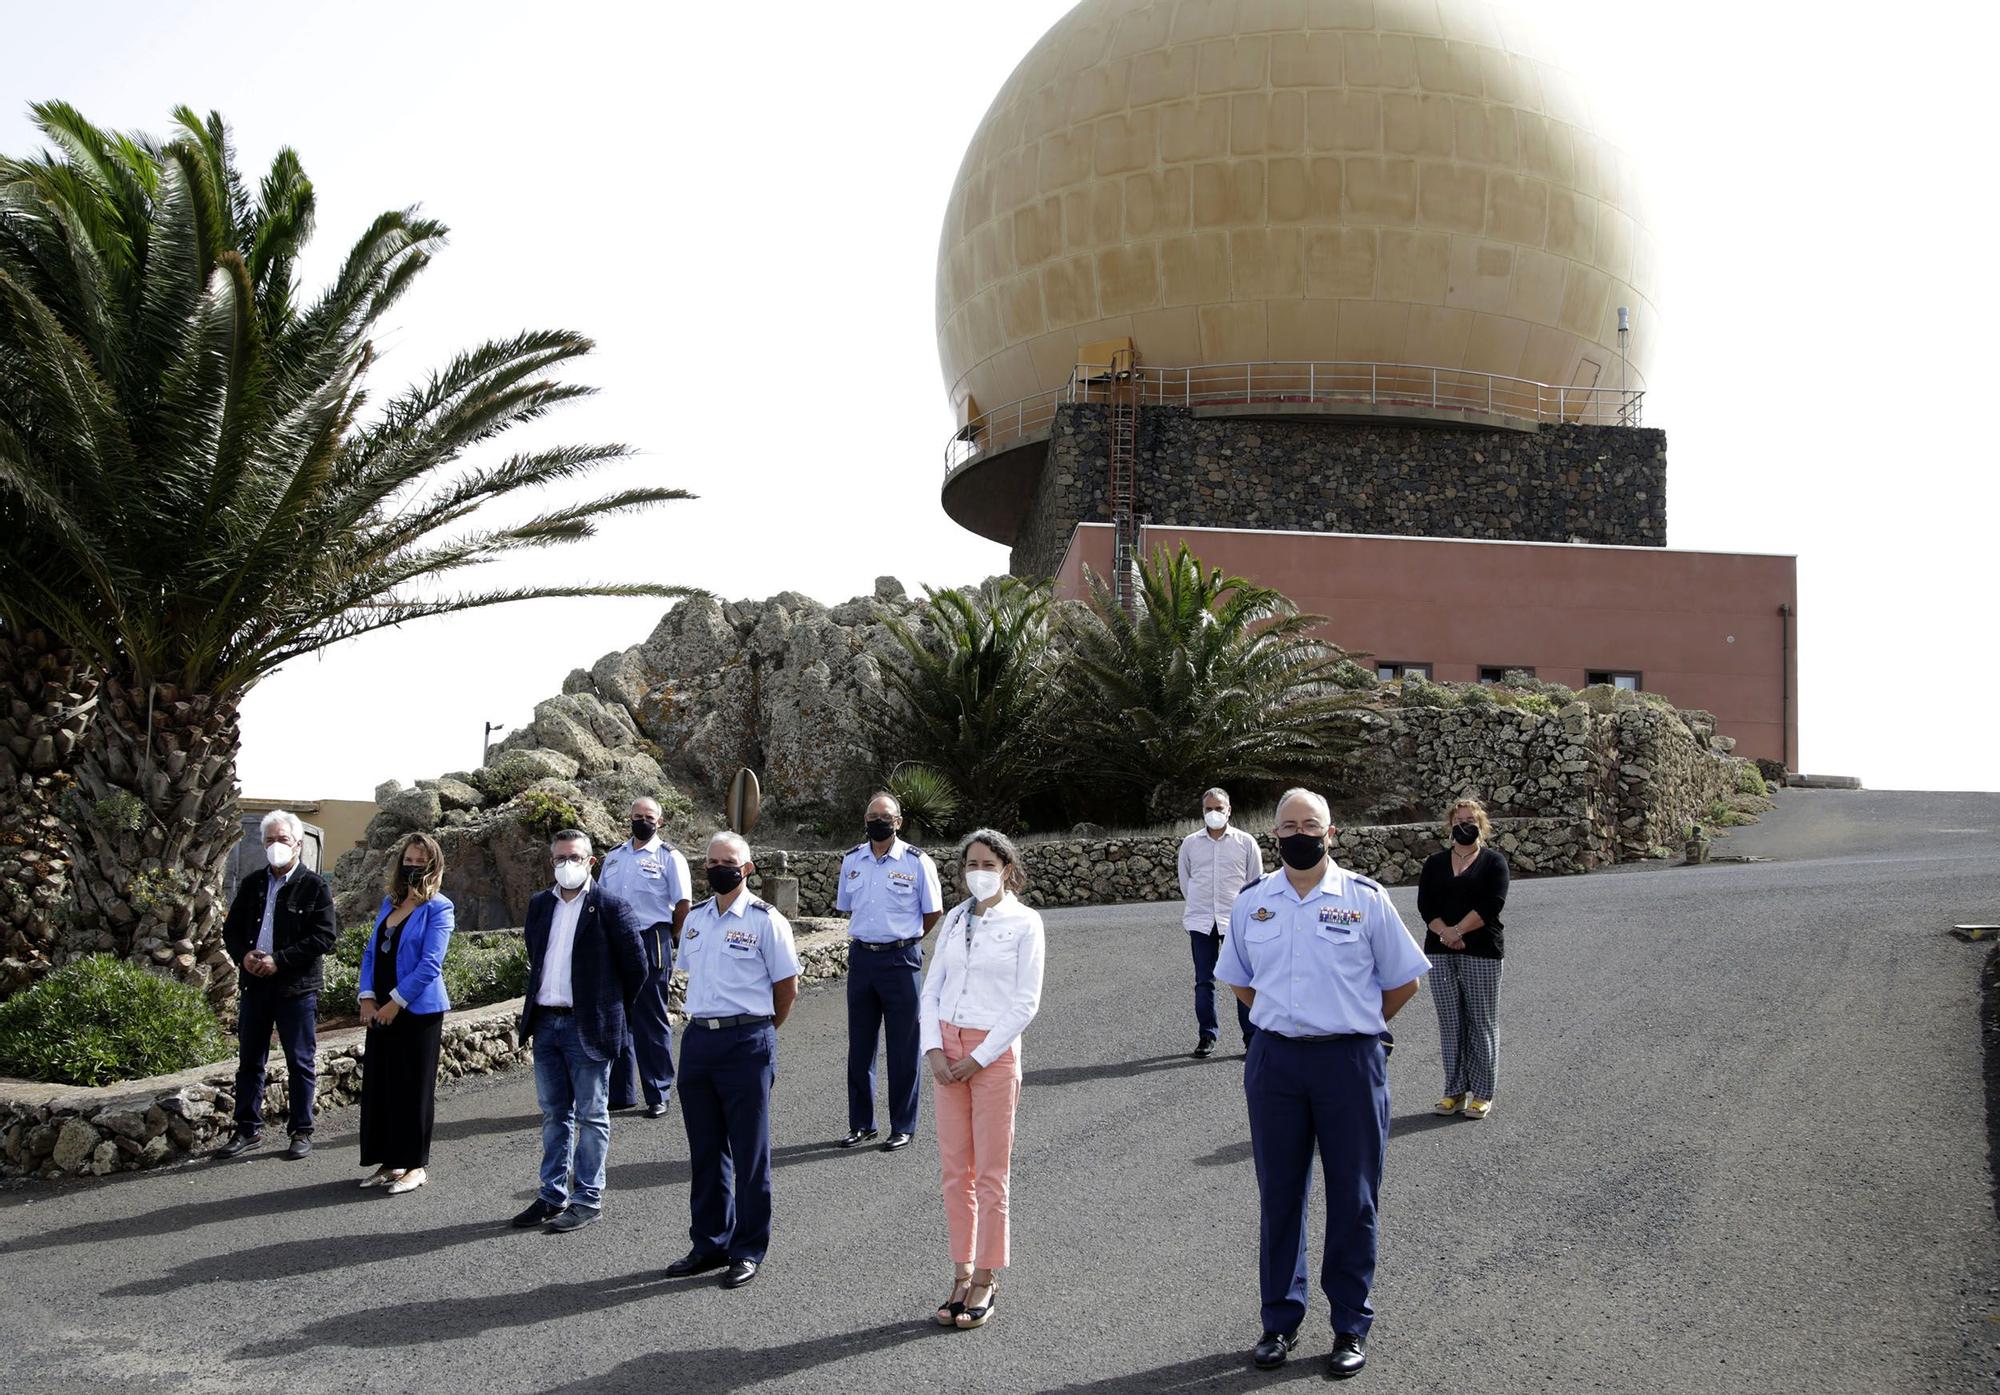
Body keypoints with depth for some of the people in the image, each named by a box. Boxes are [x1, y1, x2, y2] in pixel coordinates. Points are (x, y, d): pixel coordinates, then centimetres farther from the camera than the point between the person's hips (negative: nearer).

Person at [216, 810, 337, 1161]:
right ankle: (248, 1129, 22)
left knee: (300, 1062, 3)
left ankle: (302, 1132, 12)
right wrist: (244, 955, -8)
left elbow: (323, 939, -11)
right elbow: (231, 929, 13)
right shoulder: (252, 884, 11)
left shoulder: (314, 887, -4)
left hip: (297, 987, -5)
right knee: (249, 1061, 11)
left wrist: (278, 960, -17)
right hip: (255, 984, 5)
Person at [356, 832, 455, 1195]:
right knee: (378, 1082, 8)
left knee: (414, 1086, 0)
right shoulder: (389, 901, 13)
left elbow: (430, 963, -15)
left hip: (418, 1010, -7)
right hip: (381, 1010, 7)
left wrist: (396, 1002, -14)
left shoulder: (438, 908, -8)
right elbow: (371, 951, 13)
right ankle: (389, 1161, 19)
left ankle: (416, 1165, 9)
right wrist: (367, 997, 0)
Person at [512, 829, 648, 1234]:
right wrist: (536, 1005, 16)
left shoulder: (610, 908, -10)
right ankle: (552, 1195, 23)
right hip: (545, 1022, 6)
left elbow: (635, 966, -6)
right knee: (554, 1114, 14)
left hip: (587, 1026, -6)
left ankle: (588, 1200, 10)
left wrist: (612, 1010, 1)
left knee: (591, 1116, 3)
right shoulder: (540, 905, 9)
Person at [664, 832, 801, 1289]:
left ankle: (748, 1251, 11)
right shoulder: (695, 919, 12)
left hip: (747, 1043, -6)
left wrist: (761, 1028, 5)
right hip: (698, 1039, 6)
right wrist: (707, 1017, 15)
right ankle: (709, 1244, 23)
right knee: (705, 1150, 12)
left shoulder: (765, 921, -6)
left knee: (749, 1152, 2)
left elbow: (788, 986, -3)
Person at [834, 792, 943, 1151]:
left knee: (903, 1049, 1)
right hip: (861, 957, 4)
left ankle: (903, 1128, 10)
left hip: (901, 959, -4)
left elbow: (933, 912, 3)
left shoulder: (917, 862, -5)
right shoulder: (851, 861, 7)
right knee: (859, 1046, 10)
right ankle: (861, 1124, 20)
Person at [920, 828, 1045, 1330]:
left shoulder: (1023, 923, -5)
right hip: (947, 1049, 5)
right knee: (955, 1172, 8)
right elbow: (932, 989, 10)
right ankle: (962, 1274, 17)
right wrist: (934, 1049, -4)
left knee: (990, 1175, 1)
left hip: (994, 1053, -5)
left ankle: (986, 1281, 10)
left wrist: (980, 1059, -11)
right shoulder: (955, 919, 9)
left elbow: (1025, 1003, -8)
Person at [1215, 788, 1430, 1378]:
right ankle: (1280, 1321, 22)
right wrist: (1287, 1020, 11)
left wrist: (1354, 1024, 6)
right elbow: (1240, 981, 19)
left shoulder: (1365, 899, -4)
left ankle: (1351, 1326, 17)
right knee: (1278, 1195, 9)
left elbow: (1403, 981, 4)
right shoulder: (1251, 904, 5)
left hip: (1350, 1062, -2)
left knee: (1353, 1197, 5)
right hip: (1275, 1060, 3)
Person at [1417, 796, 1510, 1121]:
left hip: (1482, 951, -3)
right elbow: (1424, 904, 3)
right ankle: (1456, 1090, 12)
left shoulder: (1493, 861, 3)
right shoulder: (1435, 863, 14)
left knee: (1482, 1022, 0)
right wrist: (1444, 932, -14)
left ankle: (1483, 1094, 6)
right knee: (1450, 1023, 5)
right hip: (1440, 952, 4)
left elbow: (1491, 904, -10)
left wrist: (1457, 931, -14)